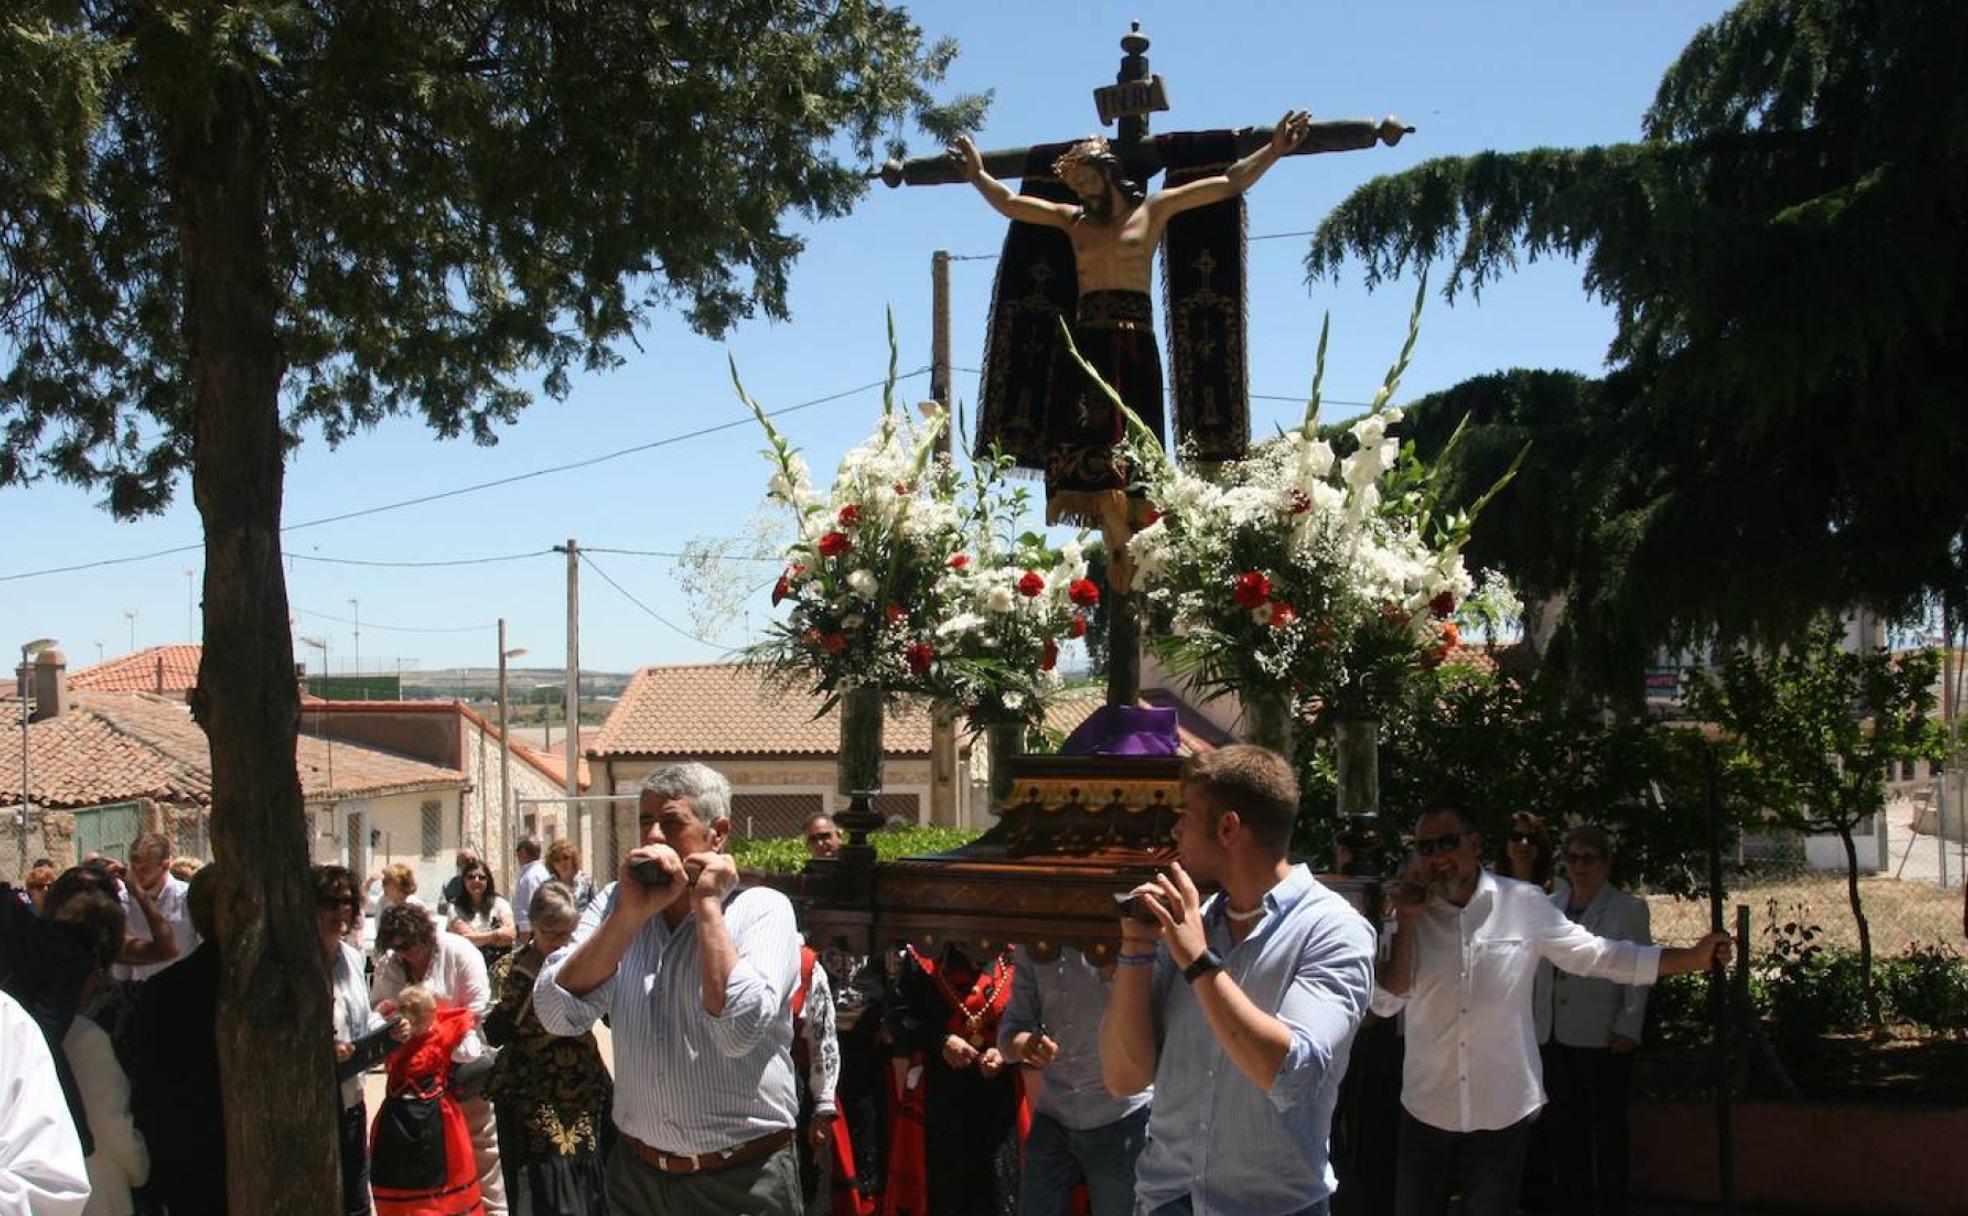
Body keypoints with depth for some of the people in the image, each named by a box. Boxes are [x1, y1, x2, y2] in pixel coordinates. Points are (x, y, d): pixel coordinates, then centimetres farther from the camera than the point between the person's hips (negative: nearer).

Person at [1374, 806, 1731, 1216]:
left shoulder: (1524, 903, -4)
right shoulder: (1411, 912, 0)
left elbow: (1597, 955, 3)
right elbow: (1386, 999, -7)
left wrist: (1692, 958, 3)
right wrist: (1406, 921, -13)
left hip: (1502, 1113, -1)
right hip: (1426, 1111, 1)